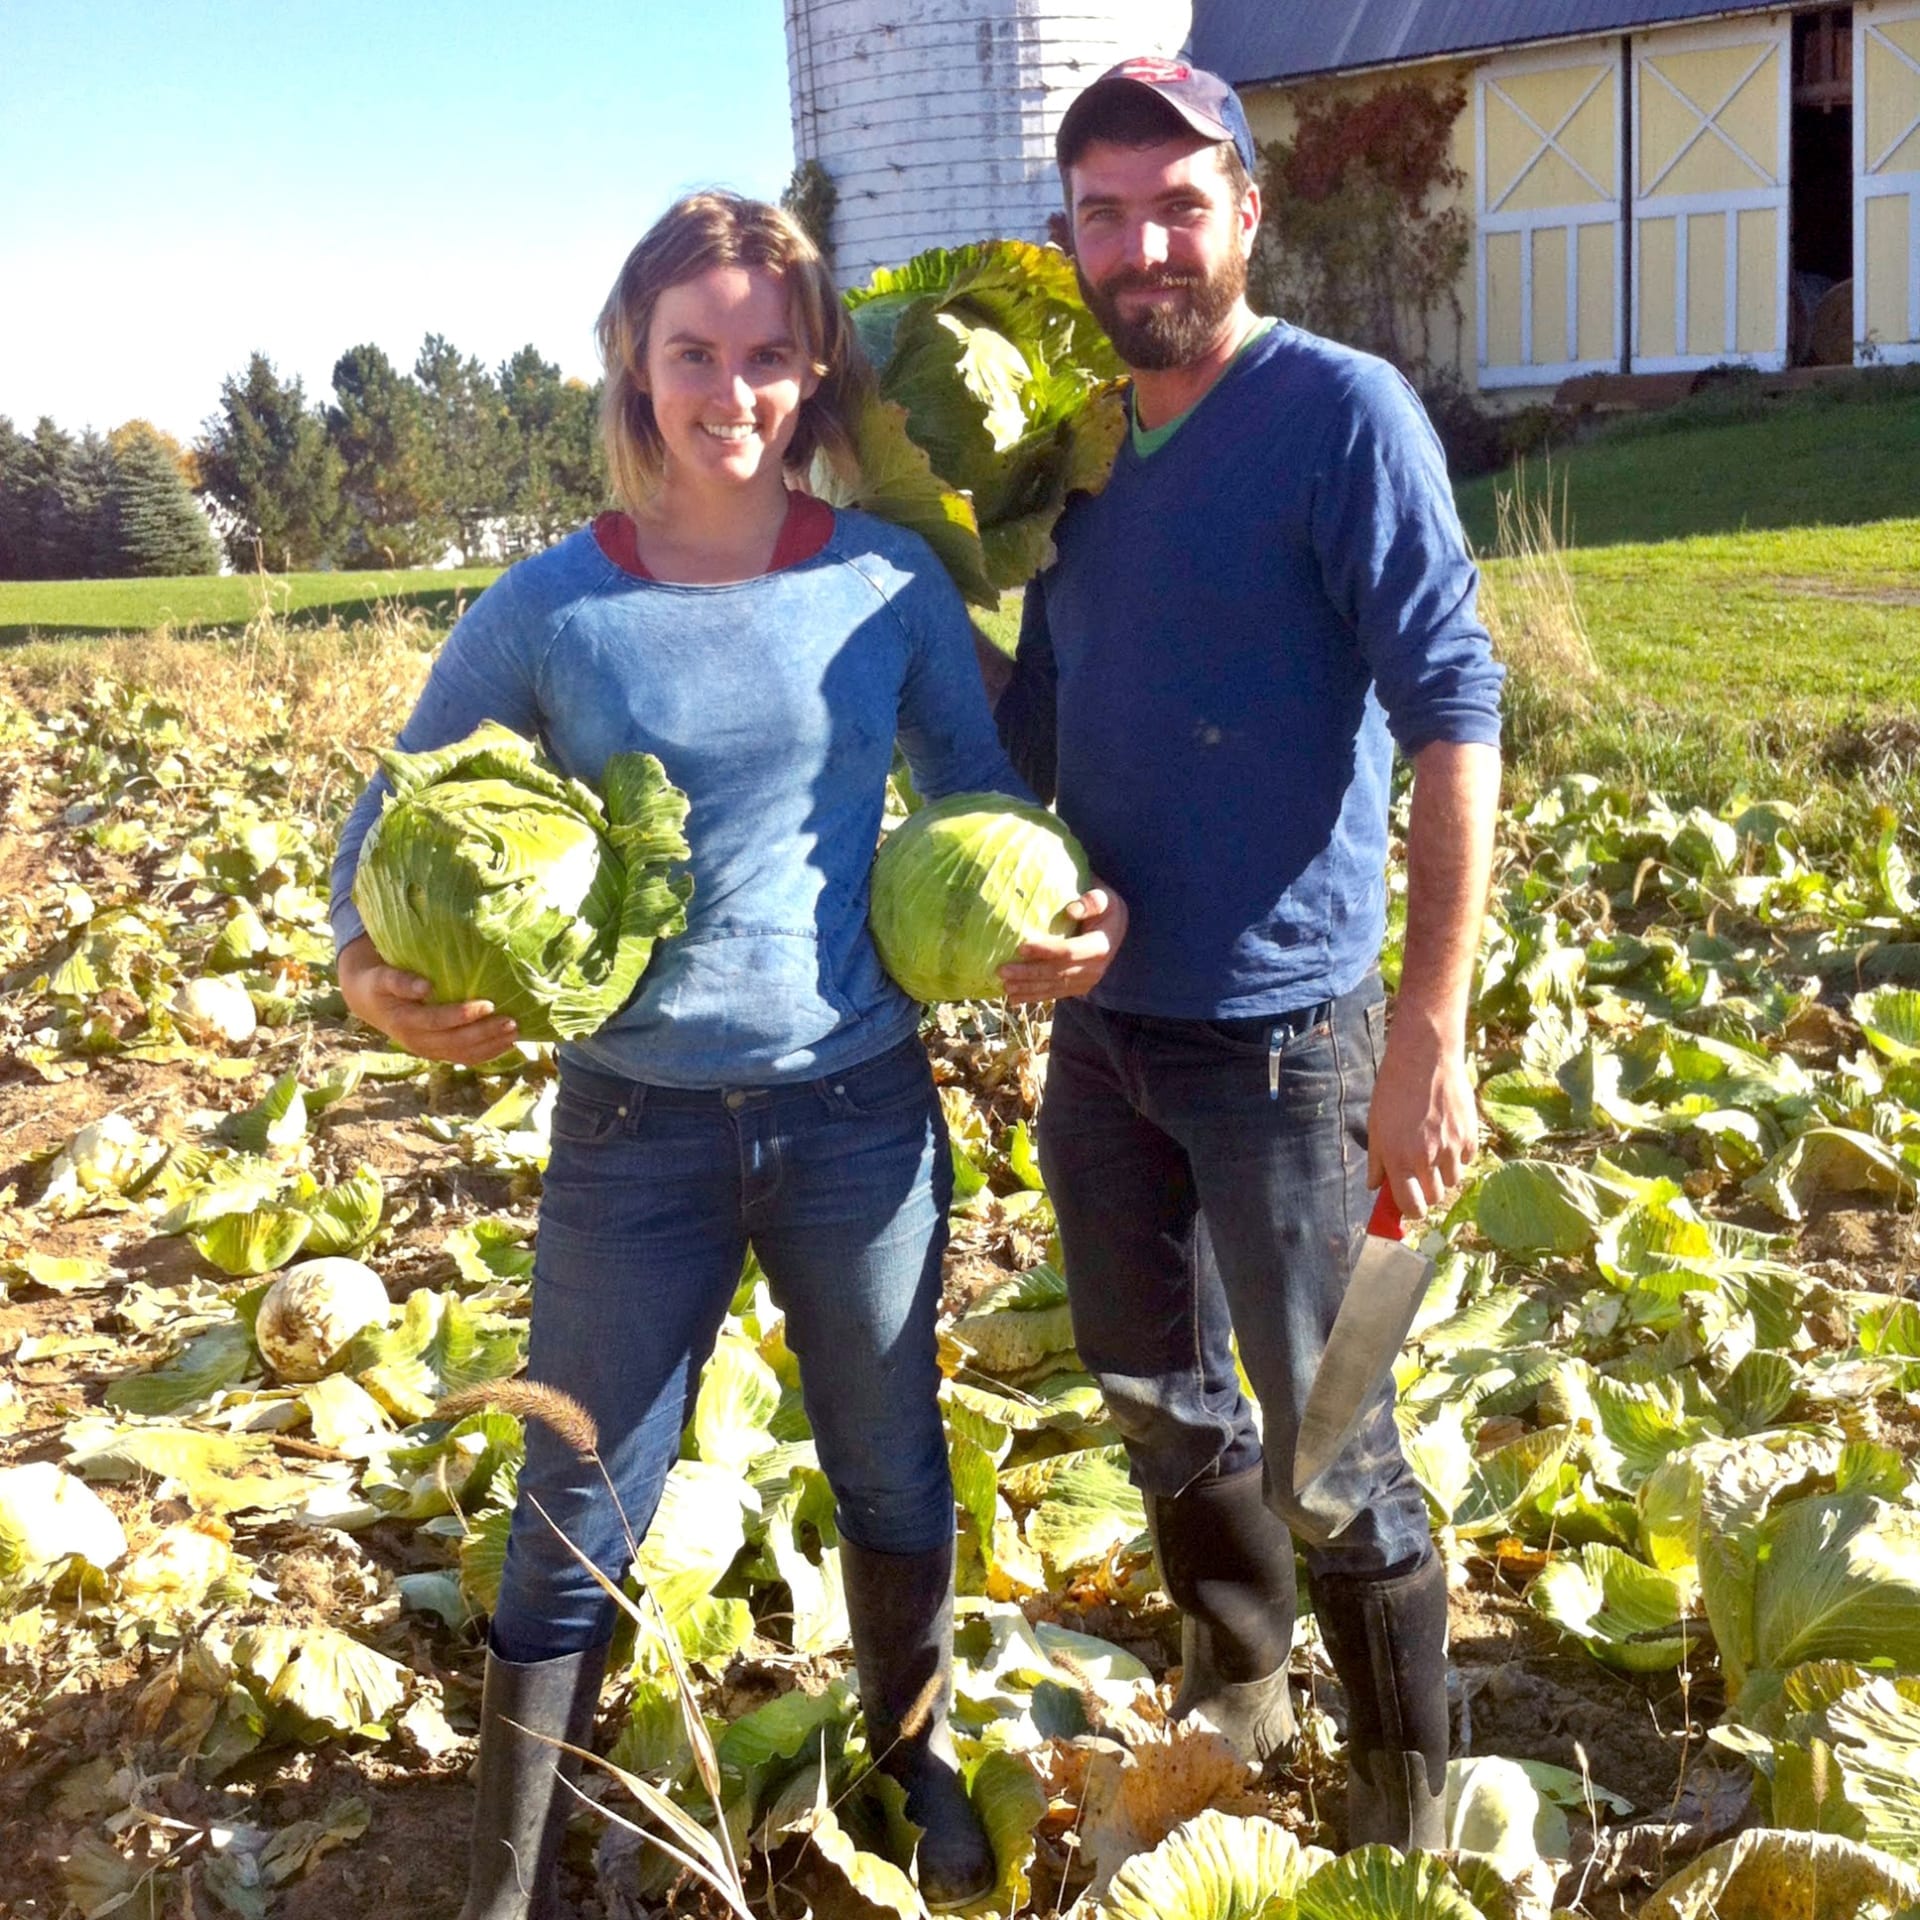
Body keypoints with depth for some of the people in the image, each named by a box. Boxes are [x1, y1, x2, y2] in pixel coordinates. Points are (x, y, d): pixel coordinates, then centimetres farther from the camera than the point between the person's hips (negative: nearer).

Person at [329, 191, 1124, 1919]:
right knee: (576, 1520, 10)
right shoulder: (553, 607, -7)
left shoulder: (892, 582, -3)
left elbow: (985, 795, 9)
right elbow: (397, 819, 3)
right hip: (636, 1129, -1)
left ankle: (918, 1763, 47)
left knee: (894, 1470, 20)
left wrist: (1066, 913, -11)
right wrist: (371, 968, -17)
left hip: (862, 1112, 2)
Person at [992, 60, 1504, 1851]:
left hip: (1277, 1034, -6)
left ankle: (1406, 1794, 27)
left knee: (1326, 1446, 5)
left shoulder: (1341, 412, -10)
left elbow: (1455, 715, -16)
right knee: (1153, 1398, 19)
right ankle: (1232, 1689, 42)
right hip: (1098, 1024, 6)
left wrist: (1429, 1034, -21)